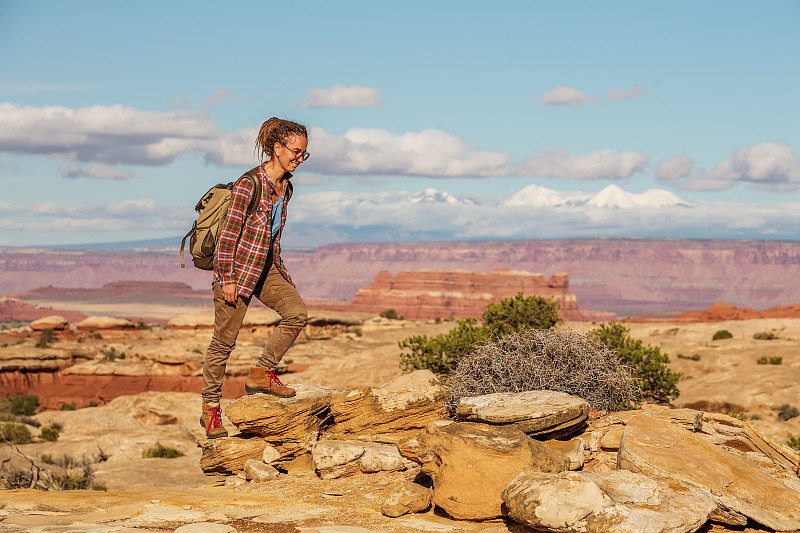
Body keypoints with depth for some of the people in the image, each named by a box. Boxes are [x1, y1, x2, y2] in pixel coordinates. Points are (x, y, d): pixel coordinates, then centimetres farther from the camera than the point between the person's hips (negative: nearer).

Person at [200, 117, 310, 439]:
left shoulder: (286, 187, 6)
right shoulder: (249, 184, -19)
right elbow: (229, 232, -18)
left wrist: (281, 272, 16)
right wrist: (227, 279, -18)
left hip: (266, 266, 8)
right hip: (237, 267, -7)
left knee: (296, 313, -11)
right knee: (224, 341, 1)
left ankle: (262, 374, 4)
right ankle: (210, 408, 14)